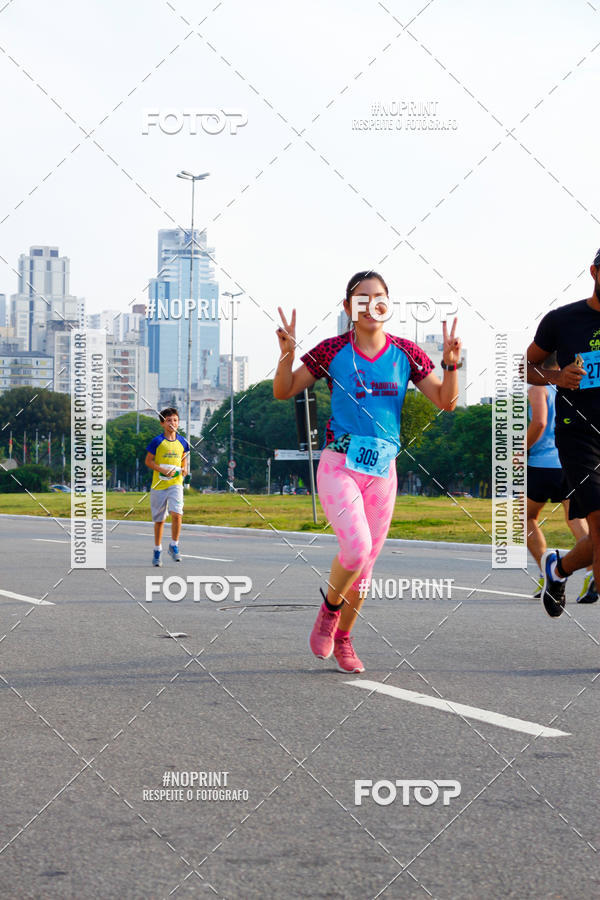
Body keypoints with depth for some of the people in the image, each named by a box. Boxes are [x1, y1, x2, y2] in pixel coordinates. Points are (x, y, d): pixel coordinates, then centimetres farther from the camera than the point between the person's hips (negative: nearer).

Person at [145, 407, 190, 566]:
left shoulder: (182, 441, 6)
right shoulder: (157, 441, -4)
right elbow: (148, 461, -1)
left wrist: (184, 469, 1)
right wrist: (163, 470, -15)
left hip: (176, 483, 1)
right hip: (159, 484, -1)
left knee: (177, 514, -18)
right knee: (159, 520, 6)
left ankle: (174, 546, 0)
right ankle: (157, 551, 21)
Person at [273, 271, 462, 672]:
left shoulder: (406, 353, 3)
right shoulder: (332, 351, -2)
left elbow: (446, 402, 1)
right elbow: (283, 392, 1)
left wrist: (451, 364, -17)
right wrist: (287, 355, -17)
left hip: (382, 471, 3)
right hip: (339, 465, -3)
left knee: (367, 561, 9)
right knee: (356, 547, -24)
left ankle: (343, 639, 29)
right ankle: (330, 607, 6)